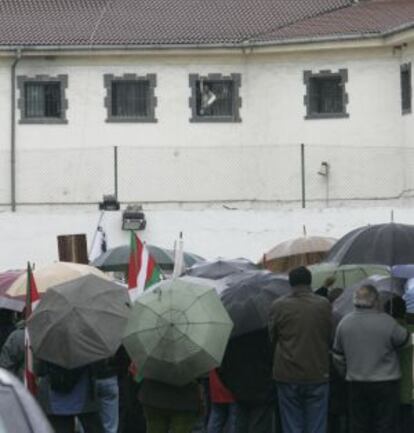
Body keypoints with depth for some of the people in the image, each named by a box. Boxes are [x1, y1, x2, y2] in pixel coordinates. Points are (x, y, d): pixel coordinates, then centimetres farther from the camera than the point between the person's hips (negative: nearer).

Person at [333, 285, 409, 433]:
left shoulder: (344, 323, 0)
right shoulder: (387, 322, -15)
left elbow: (338, 356, 8)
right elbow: (403, 340, 1)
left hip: (355, 384, 4)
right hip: (385, 383, -4)